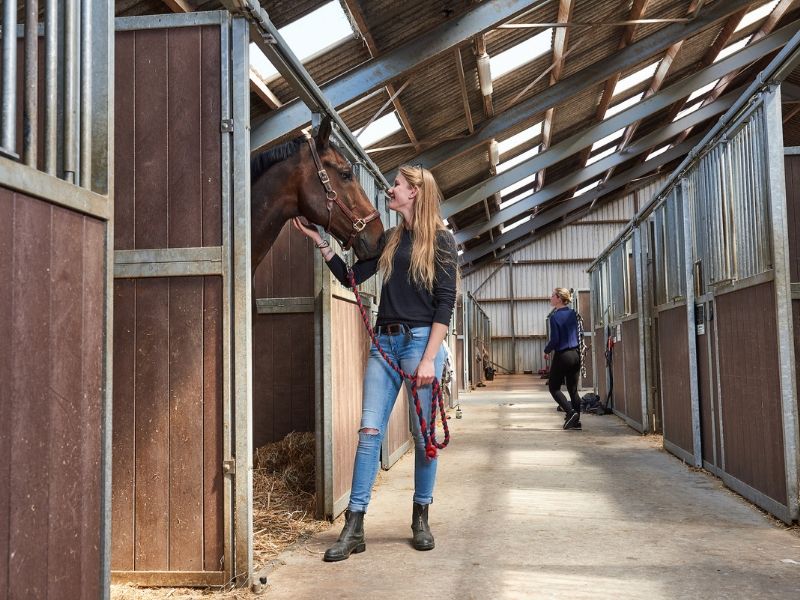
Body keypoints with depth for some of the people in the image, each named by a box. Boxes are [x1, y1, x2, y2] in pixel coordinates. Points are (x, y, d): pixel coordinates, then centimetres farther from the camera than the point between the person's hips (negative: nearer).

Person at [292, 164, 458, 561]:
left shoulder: (440, 240, -1)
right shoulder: (390, 240, 15)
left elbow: (445, 303, -8)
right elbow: (351, 277, 15)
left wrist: (429, 359, -15)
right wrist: (319, 241, 8)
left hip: (420, 340, -5)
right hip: (384, 342, 5)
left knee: (422, 433, 4)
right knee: (369, 431, -1)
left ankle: (421, 519, 20)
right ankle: (354, 528, 1)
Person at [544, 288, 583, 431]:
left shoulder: (555, 317, -13)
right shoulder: (573, 314, 5)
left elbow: (554, 340, -15)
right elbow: (580, 334, 12)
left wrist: (546, 351, 2)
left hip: (562, 356, -6)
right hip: (576, 355, 6)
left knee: (554, 387, 7)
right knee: (573, 389, 11)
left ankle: (571, 412, -9)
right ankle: (577, 420, 7)